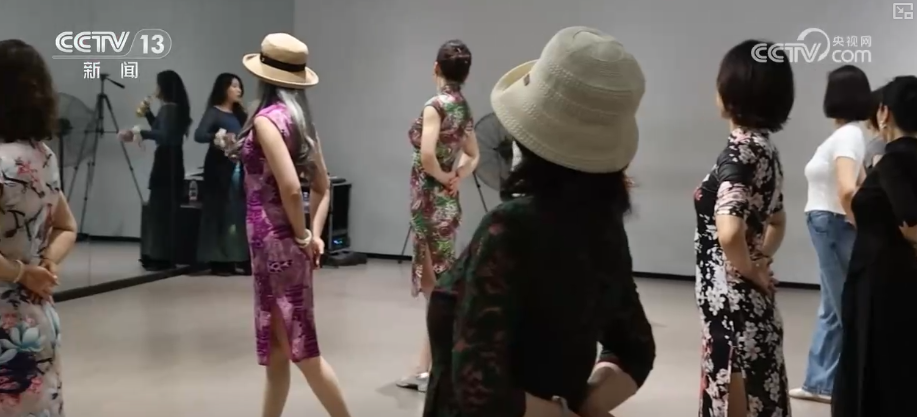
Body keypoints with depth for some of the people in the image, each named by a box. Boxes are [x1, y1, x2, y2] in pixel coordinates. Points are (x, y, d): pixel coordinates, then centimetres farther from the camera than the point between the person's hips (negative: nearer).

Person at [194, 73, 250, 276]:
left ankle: (242, 259, 7)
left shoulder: (239, 114, 15)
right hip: (220, 169, -6)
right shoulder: (214, 112, -3)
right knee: (220, 213, -4)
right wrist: (216, 137, -36)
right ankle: (219, 261, 1)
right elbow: (199, 135, -19)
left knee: (241, 213, 3)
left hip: (240, 169, 6)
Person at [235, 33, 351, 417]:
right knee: (277, 345, 16)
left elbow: (290, 187, -25)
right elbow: (322, 186, 15)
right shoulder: (298, 118, 11)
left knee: (300, 348, -2)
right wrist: (314, 234, 7)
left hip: (275, 241, -9)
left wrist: (302, 237, -13)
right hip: (276, 241, 9)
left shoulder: (267, 119, -15)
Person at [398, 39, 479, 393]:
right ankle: (425, 368, 21)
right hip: (446, 202, 8)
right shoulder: (463, 108, 10)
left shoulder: (436, 105, -14)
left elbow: (427, 154, -27)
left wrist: (443, 176, -10)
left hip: (431, 202, -8)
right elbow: (473, 155, 21)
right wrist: (457, 175, 5)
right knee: (435, 287, 13)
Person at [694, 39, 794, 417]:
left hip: (731, 300, -9)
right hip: (751, 301, 9)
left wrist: (750, 271, -15)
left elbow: (729, 232, -33)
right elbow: (777, 222, 24)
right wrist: (761, 260, 11)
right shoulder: (765, 149, 9)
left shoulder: (739, 152, -19)